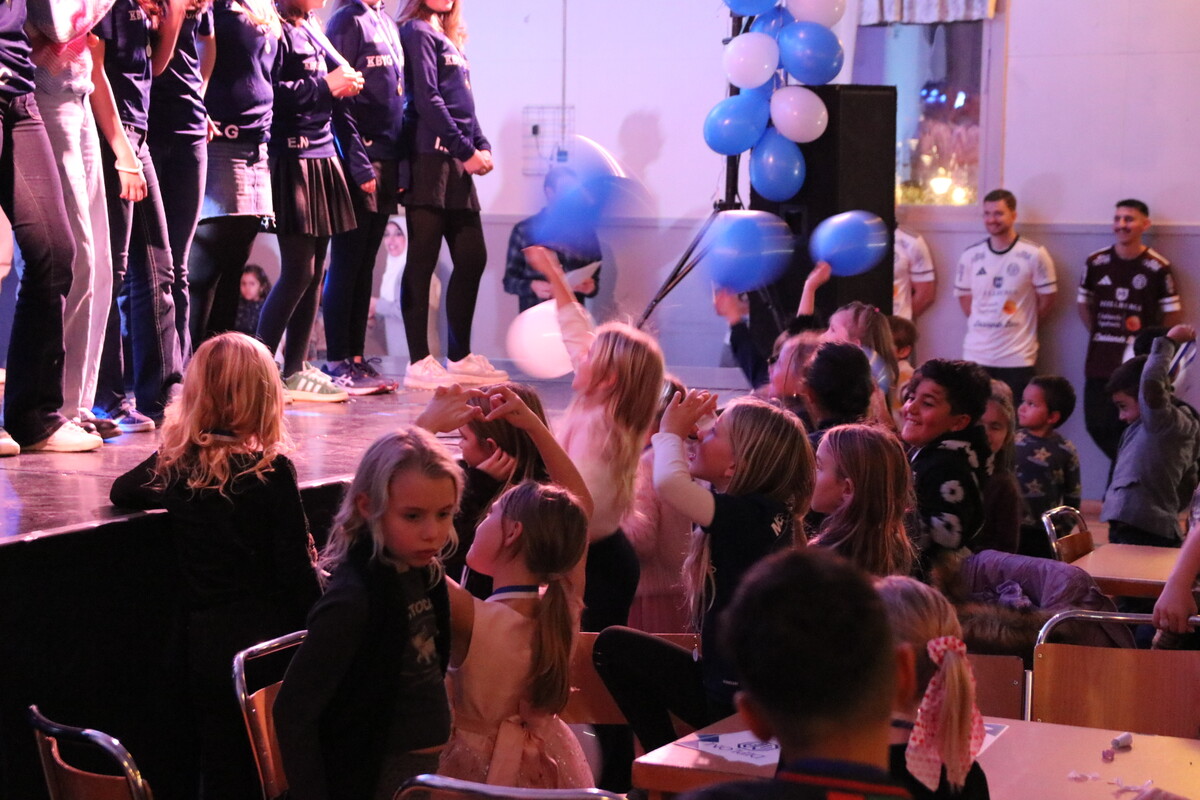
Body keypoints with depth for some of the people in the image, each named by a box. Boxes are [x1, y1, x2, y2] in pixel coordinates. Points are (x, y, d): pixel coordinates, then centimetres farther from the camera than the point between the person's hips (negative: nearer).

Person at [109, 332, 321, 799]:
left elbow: (122, 491, 19)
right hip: (268, 636, -4)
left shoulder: (175, 465, 0)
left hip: (205, 641, 4)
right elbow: (296, 570, -12)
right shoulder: (271, 470, -12)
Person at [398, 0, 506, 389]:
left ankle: (460, 356, 18)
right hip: (431, 158, -9)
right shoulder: (417, 32, -4)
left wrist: (482, 145, 5)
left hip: (458, 164, 9)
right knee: (423, 260, -7)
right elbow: (427, 101, -13)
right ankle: (419, 362, -5)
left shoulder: (449, 39, 22)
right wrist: (467, 151, -12)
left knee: (472, 257, 10)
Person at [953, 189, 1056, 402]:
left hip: (1017, 358, -3)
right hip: (976, 356, 3)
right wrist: (984, 324, 7)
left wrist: (1021, 324, 6)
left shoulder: (1034, 255, -6)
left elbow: (1046, 300, 1)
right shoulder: (970, 256, 4)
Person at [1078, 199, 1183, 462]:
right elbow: (1084, 304, 14)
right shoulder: (1096, 263, 2)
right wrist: (1101, 336, 7)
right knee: (1097, 425, 8)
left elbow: (1173, 314, 2)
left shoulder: (1158, 268, -9)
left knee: (1129, 428, 0)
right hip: (1100, 361, 4)